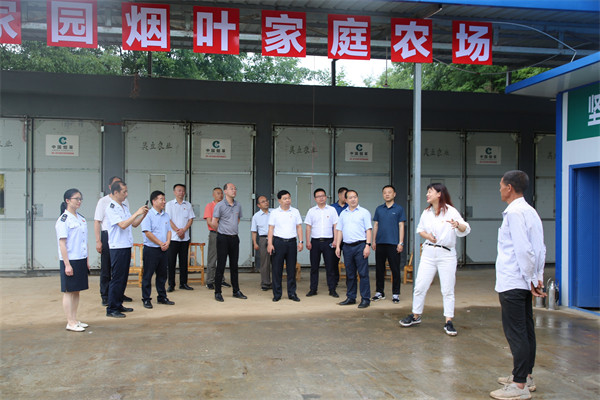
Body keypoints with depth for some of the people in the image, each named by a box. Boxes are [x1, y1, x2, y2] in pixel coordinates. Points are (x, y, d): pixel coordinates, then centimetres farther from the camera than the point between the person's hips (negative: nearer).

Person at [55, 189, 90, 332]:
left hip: (81, 260, 7)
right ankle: (70, 323, 6)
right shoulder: (64, 220, -10)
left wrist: (87, 260, 16)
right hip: (70, 261, -7)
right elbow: (62, 243, -14)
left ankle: (75, 320, 20)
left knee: (77, 291, 12)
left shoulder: (81, 218, 12)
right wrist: (67, 264, -17)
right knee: (69, 291, 0)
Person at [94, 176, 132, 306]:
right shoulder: (103, 201, -2)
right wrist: (98, 241, -11)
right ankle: (105, 296, 11)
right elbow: (97, 222, -5)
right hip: (107, 236, -4)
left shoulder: (125, 201, 10)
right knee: (106, 268, 3)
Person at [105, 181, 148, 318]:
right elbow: (122, 225, -22)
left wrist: (143, 214, 1)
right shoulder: (111, 208, -12)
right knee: (117, 278, -4)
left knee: (123, 278, 13)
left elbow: (134, 224, 16)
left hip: (127, 246, 9)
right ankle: (111, 309, 3)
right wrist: (137, 213, -20)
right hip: (118, 247, -8)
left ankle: (118, 305, 22)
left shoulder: (124, 207, 15)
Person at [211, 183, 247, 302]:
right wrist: (223, 231, 5)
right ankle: (217, 293, 5)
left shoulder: (238, 205, 8)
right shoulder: (220, 205, -8)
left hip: (234, 238, 5)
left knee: (234, 265, 11)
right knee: (220, 265, -1)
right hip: (223, 238, -5)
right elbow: (214, 222, -7)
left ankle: (236, 291, 19)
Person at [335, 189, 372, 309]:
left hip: (360, 245, -5)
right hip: (347, 246, 5)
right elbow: (340, 230, 16)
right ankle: (351, 298, 20)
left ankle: (365, 299, 1)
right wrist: (338, 246, 9)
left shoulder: (364, 212, 1)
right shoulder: (343, 214, 14)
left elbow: (368, 230, -3)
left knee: (363, 273, -4)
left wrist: (368, 245, -13)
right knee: (350, 274, 11)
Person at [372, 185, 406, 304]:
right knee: (379, 269, 9)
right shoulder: (379, 209, 11)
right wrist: (373, 241, 7)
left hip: (393, 243, -3)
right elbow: (375, 225, 13)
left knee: (395, 270, 0)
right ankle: (380, 292, 19)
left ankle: (395, 294, 8)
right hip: (380, 243, 4)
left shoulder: (399, 209, 1)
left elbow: (401, 226, -2)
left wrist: (401, 243, -8)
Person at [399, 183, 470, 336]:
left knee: (448, 289, 1)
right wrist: (427, 235, 0)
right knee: (420, 287, 5)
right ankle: (415, 316, 20)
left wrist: (458, 224, -37)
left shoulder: (450, 211, -8)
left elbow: (466, 230, -15)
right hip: (428, 253, 4)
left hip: (446, 254, -4)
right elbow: (420, 229, 22)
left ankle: (448, 322, 10)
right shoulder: (426, 213, 9)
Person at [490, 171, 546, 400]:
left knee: (516, 332, -4)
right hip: (524, 283, 10)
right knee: (526, 330, 16)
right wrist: (538, 277, 11)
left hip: (512, 283, -10)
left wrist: (531, 279, -13)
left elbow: (523, 250, -21)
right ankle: (526, 376, 28)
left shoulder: (515, 213, -16)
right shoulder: (530, 211, 12)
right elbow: (540, 249, 13)